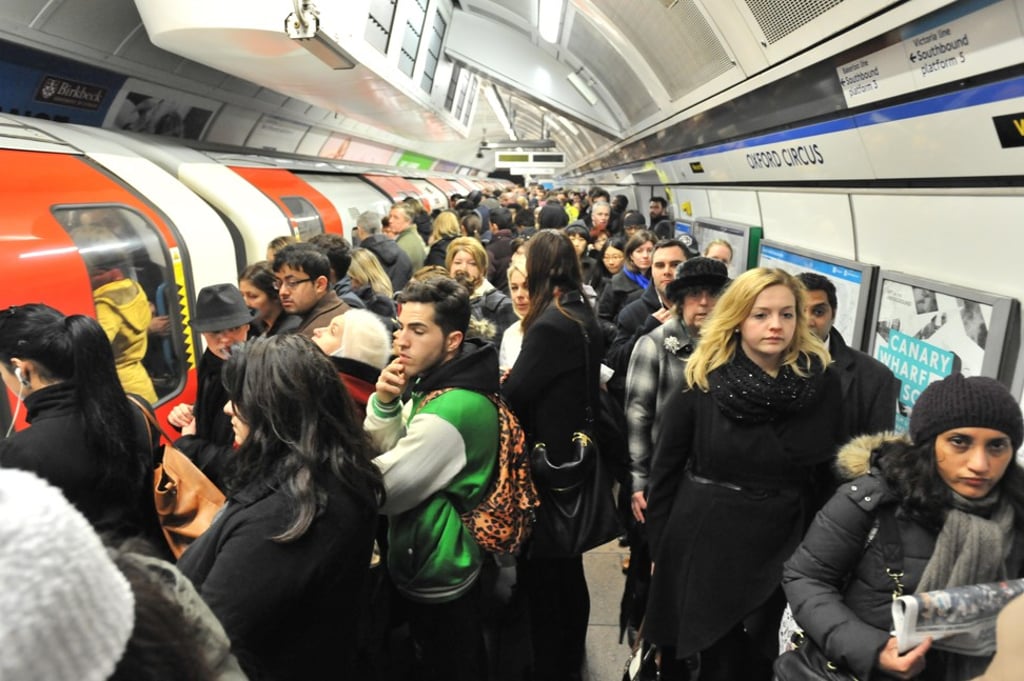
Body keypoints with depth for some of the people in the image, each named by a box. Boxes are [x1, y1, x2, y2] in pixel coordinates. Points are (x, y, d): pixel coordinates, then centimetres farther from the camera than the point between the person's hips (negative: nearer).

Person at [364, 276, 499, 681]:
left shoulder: (451, 411, -30)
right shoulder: (438, 380, -1)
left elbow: (376, 491, -25)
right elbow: (389, 457, 4)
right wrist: (384, 405, -15)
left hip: (437, 575, -8)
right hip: (445, 562, 9)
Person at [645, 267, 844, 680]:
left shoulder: (822, 383, -6)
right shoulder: (701, 380, -9)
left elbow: (832, 474, 1)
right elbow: (666, 469, -2)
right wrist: (658, 546, 0)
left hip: (781, 550, 1)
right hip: (703, 542, -1)